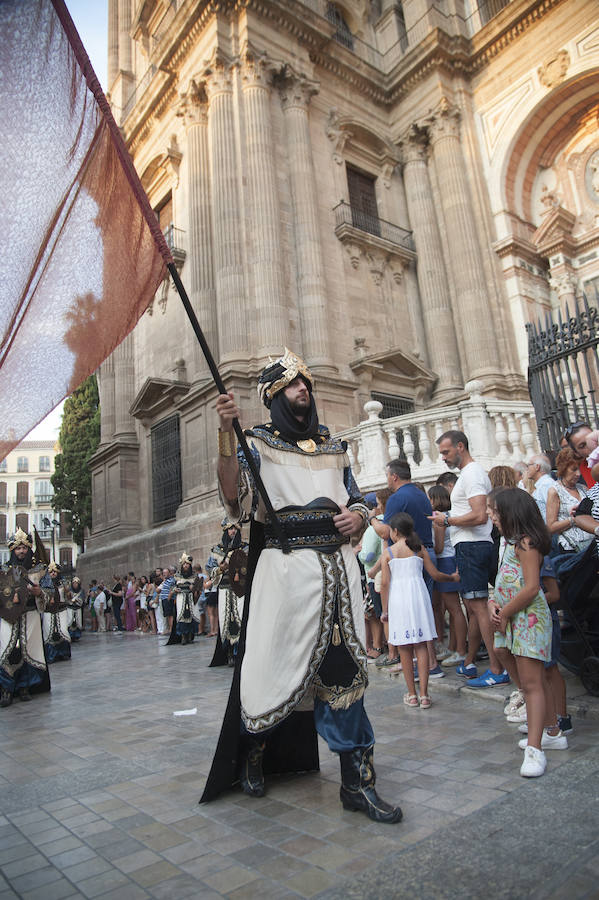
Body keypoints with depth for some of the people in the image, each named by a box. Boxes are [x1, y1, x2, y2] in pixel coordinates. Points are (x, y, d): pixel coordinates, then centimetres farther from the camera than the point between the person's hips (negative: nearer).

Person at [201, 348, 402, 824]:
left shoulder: (333, 445, 19)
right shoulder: (258, 442, 4)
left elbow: (357, 499, 24)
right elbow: (236, 499, -13)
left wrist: (357, 516, 0)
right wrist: (227, 434, -24)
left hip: (338, 565, 4)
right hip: (285, 566, -4)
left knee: (344, 669, 4)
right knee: (280, 664, 3)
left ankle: (357, 780, 16)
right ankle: (251, 752, 33)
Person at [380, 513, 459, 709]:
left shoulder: (388, 552, 1)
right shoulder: (419, 549, 5)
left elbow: (385, 582, -2)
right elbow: (435, 574, 8)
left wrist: (385, 610, 5)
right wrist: (452, 577, 27)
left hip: (397, 599, -1)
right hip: (418, 597, 1)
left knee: (404, 649, 7)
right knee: (421, 647, 7)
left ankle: (412, 695, 13)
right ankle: (424, 695, 6)